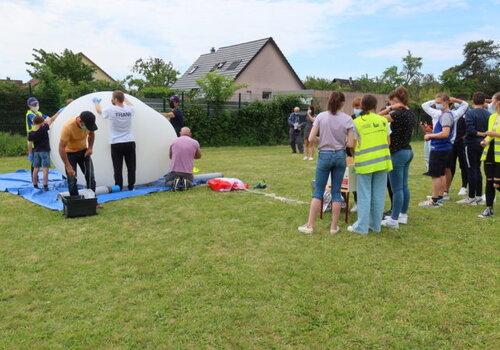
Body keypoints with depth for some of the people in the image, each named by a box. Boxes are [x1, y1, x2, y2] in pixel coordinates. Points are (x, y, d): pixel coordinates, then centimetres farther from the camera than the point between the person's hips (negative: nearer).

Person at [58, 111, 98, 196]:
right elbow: (61, 148, -29)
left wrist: (90, 148, -7)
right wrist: (68, 166, -31)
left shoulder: (89, 123, -19)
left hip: (84, 151, 4)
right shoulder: (68, 127, -33)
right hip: (70, 153, -4)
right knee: (72, 180, -5)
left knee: (90, 177, 1)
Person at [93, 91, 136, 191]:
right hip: (130, 142, 3)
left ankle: (118, 187, 8)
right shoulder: (129, 110, -1)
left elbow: (99, 111, 14)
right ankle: (131, 186, 17)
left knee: (118, 167, 4)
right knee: (131, 166, 10)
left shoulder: (110, 110, -10)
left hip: (116, 144, -3)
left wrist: (96, 102, 33)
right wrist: (124, 98, 42)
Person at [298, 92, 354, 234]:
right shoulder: (347, 119, -4)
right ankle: (334, 227, 15)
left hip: (324, 155, -1)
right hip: (340, 156, 1)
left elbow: (311, 138, -8)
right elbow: (350, 143, -6)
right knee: (336, 192, 9)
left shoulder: (321, 116, -5)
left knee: (318, 191, 7)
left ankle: (310, 226, 9)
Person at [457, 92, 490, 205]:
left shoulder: (470, 113, -13)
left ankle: (471, 198, 2)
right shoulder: (488, 114, 2)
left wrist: (479, 133, -6)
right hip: (482, 144, 6)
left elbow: (471, 130, -20)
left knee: (471, 170, -1)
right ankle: (479, 196, 22)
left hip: (472, 144, -6)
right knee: (477, 169, 16)